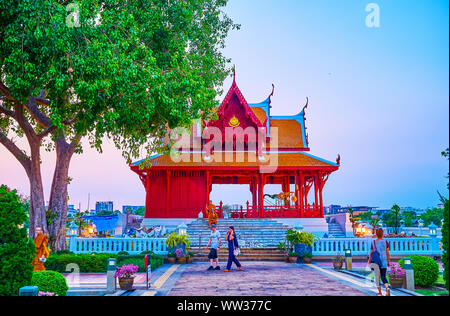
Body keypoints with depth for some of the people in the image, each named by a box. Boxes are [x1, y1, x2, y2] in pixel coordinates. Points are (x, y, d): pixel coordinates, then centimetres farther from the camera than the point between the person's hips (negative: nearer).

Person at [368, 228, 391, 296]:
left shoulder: (373, 243, -7)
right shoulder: (385, 242, -3)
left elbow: (371, 253, -3)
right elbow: (387, 253, -2)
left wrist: (369, 261, 10)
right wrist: (388, 261, 12)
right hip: (384, 262, 1)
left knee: (377, 277, 11)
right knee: (383, 277, 10)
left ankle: (380, 292, 14)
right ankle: (387, 288, -17)